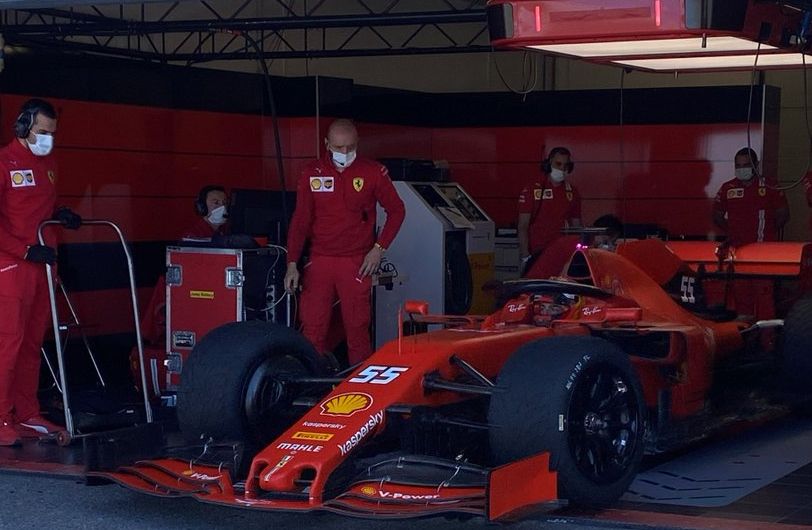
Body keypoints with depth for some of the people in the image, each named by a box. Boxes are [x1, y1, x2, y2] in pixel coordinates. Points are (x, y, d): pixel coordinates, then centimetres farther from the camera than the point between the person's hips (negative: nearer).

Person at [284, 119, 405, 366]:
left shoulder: (373, 172, 0)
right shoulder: (312, 173, 4)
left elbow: (396, 210, 8)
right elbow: (300, 220, 6)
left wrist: (379, 248, -1)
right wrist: (292, 264, 0)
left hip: (357, 263, -1)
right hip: (319, 261, 1)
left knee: (357, 329, 0)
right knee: (312, 330, -3)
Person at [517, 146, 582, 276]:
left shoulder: (572, 193, 13)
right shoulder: (532, 190, 1)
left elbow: (577, 227, 17)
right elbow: (522, 227, -1)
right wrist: (525, 257, -9)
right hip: (536, 255, -3)